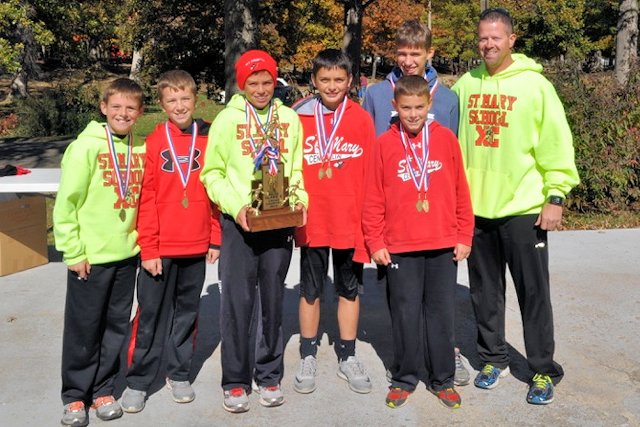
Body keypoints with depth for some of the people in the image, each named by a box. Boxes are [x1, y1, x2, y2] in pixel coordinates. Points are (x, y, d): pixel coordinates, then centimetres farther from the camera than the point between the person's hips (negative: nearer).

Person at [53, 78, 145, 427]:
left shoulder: (141, 149, 4)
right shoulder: (86, 147, -9)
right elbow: (66, 203, -9)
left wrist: (142, 242, 5)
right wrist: (73, 252, -10)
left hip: (127, 254, 5)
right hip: (90, 257, -4)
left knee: (116, 326, 13)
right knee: (83, 329, 7)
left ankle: (102, 390, 28)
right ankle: (75, 396, 22)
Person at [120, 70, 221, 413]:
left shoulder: (209, 139, 2)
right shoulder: (154, 142, -4)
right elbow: (146, 199, -5)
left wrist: (215, 239, 5)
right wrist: (148, 248, -8)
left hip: (197, 246, 2)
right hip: (159, 248, -2)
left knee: (187, 311, 14)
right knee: (151, 314, 6)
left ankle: (179, 374, 28)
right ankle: (138, 381, 18)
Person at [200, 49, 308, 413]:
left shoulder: (290, 119, 8)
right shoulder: (227, 119, 0)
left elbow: (296, 169, 12)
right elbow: (212, 173, -1)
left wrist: (299, 199, -6)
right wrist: (236, 206, -15)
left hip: (280, 222, 2)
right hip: (239, 223, -2)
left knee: (273, 301, 9)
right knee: (238, 302, 0)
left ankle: (269, 376, 22)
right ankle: (236, 381, 13)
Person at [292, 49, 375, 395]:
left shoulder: (362, 119, -2)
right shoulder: (298, 118, -3)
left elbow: (371, 173, -2)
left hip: (350, 221, 1)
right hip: (311, 221, 0)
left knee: (349, 289, 13)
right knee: (310, 291, 13)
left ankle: (347, 357, 28)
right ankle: (308, 357, 27)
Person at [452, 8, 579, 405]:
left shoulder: (535, 84, -5)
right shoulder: (466, 84, 7)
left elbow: (557, 143, -6)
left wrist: (556, 195, -10)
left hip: (523, 208, -4)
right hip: (475, 207, 4)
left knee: (534, 293, 4)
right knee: (485, 290, 13)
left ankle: (544, 371, 18)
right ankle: (494, 359, 29)